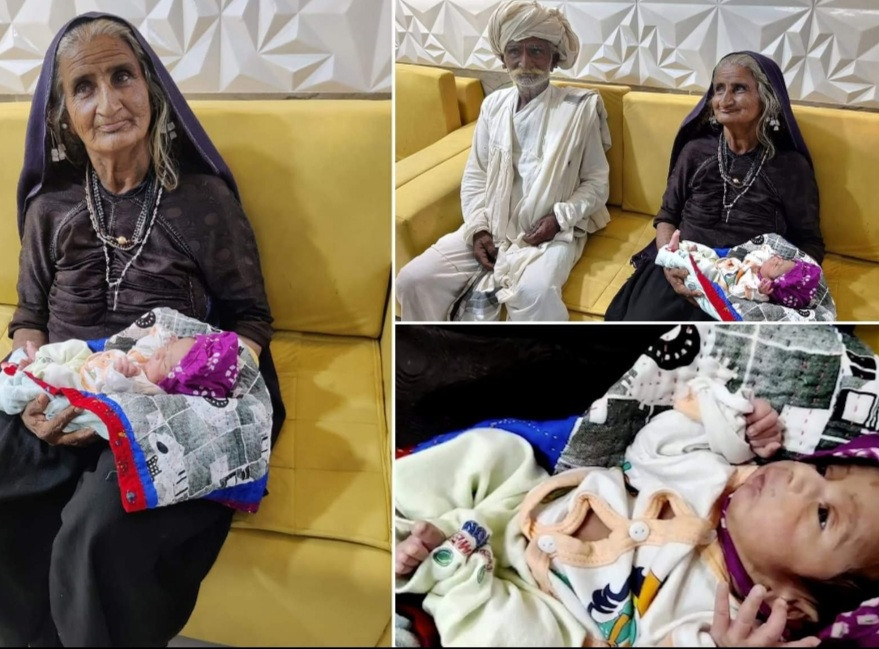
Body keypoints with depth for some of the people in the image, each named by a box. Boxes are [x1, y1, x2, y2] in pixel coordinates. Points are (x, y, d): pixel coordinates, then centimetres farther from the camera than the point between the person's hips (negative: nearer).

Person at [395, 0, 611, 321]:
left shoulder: (579, 109, -2)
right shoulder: (493, 105, 7)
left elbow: (596, 181, 3)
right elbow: (474, 176, 11)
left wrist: (560, 218, -14)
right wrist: (478, 229, -4)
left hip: (551, 233, -4)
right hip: (492, 227, 4)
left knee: (534, 293, -37)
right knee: (413, 280, -14)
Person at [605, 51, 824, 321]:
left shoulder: (791, 166, 5)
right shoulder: (695, 151, 10)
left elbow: (810, 245, 8)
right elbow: (667, 216, 14)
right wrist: (669, 264, -7)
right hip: (683, 273, 2)